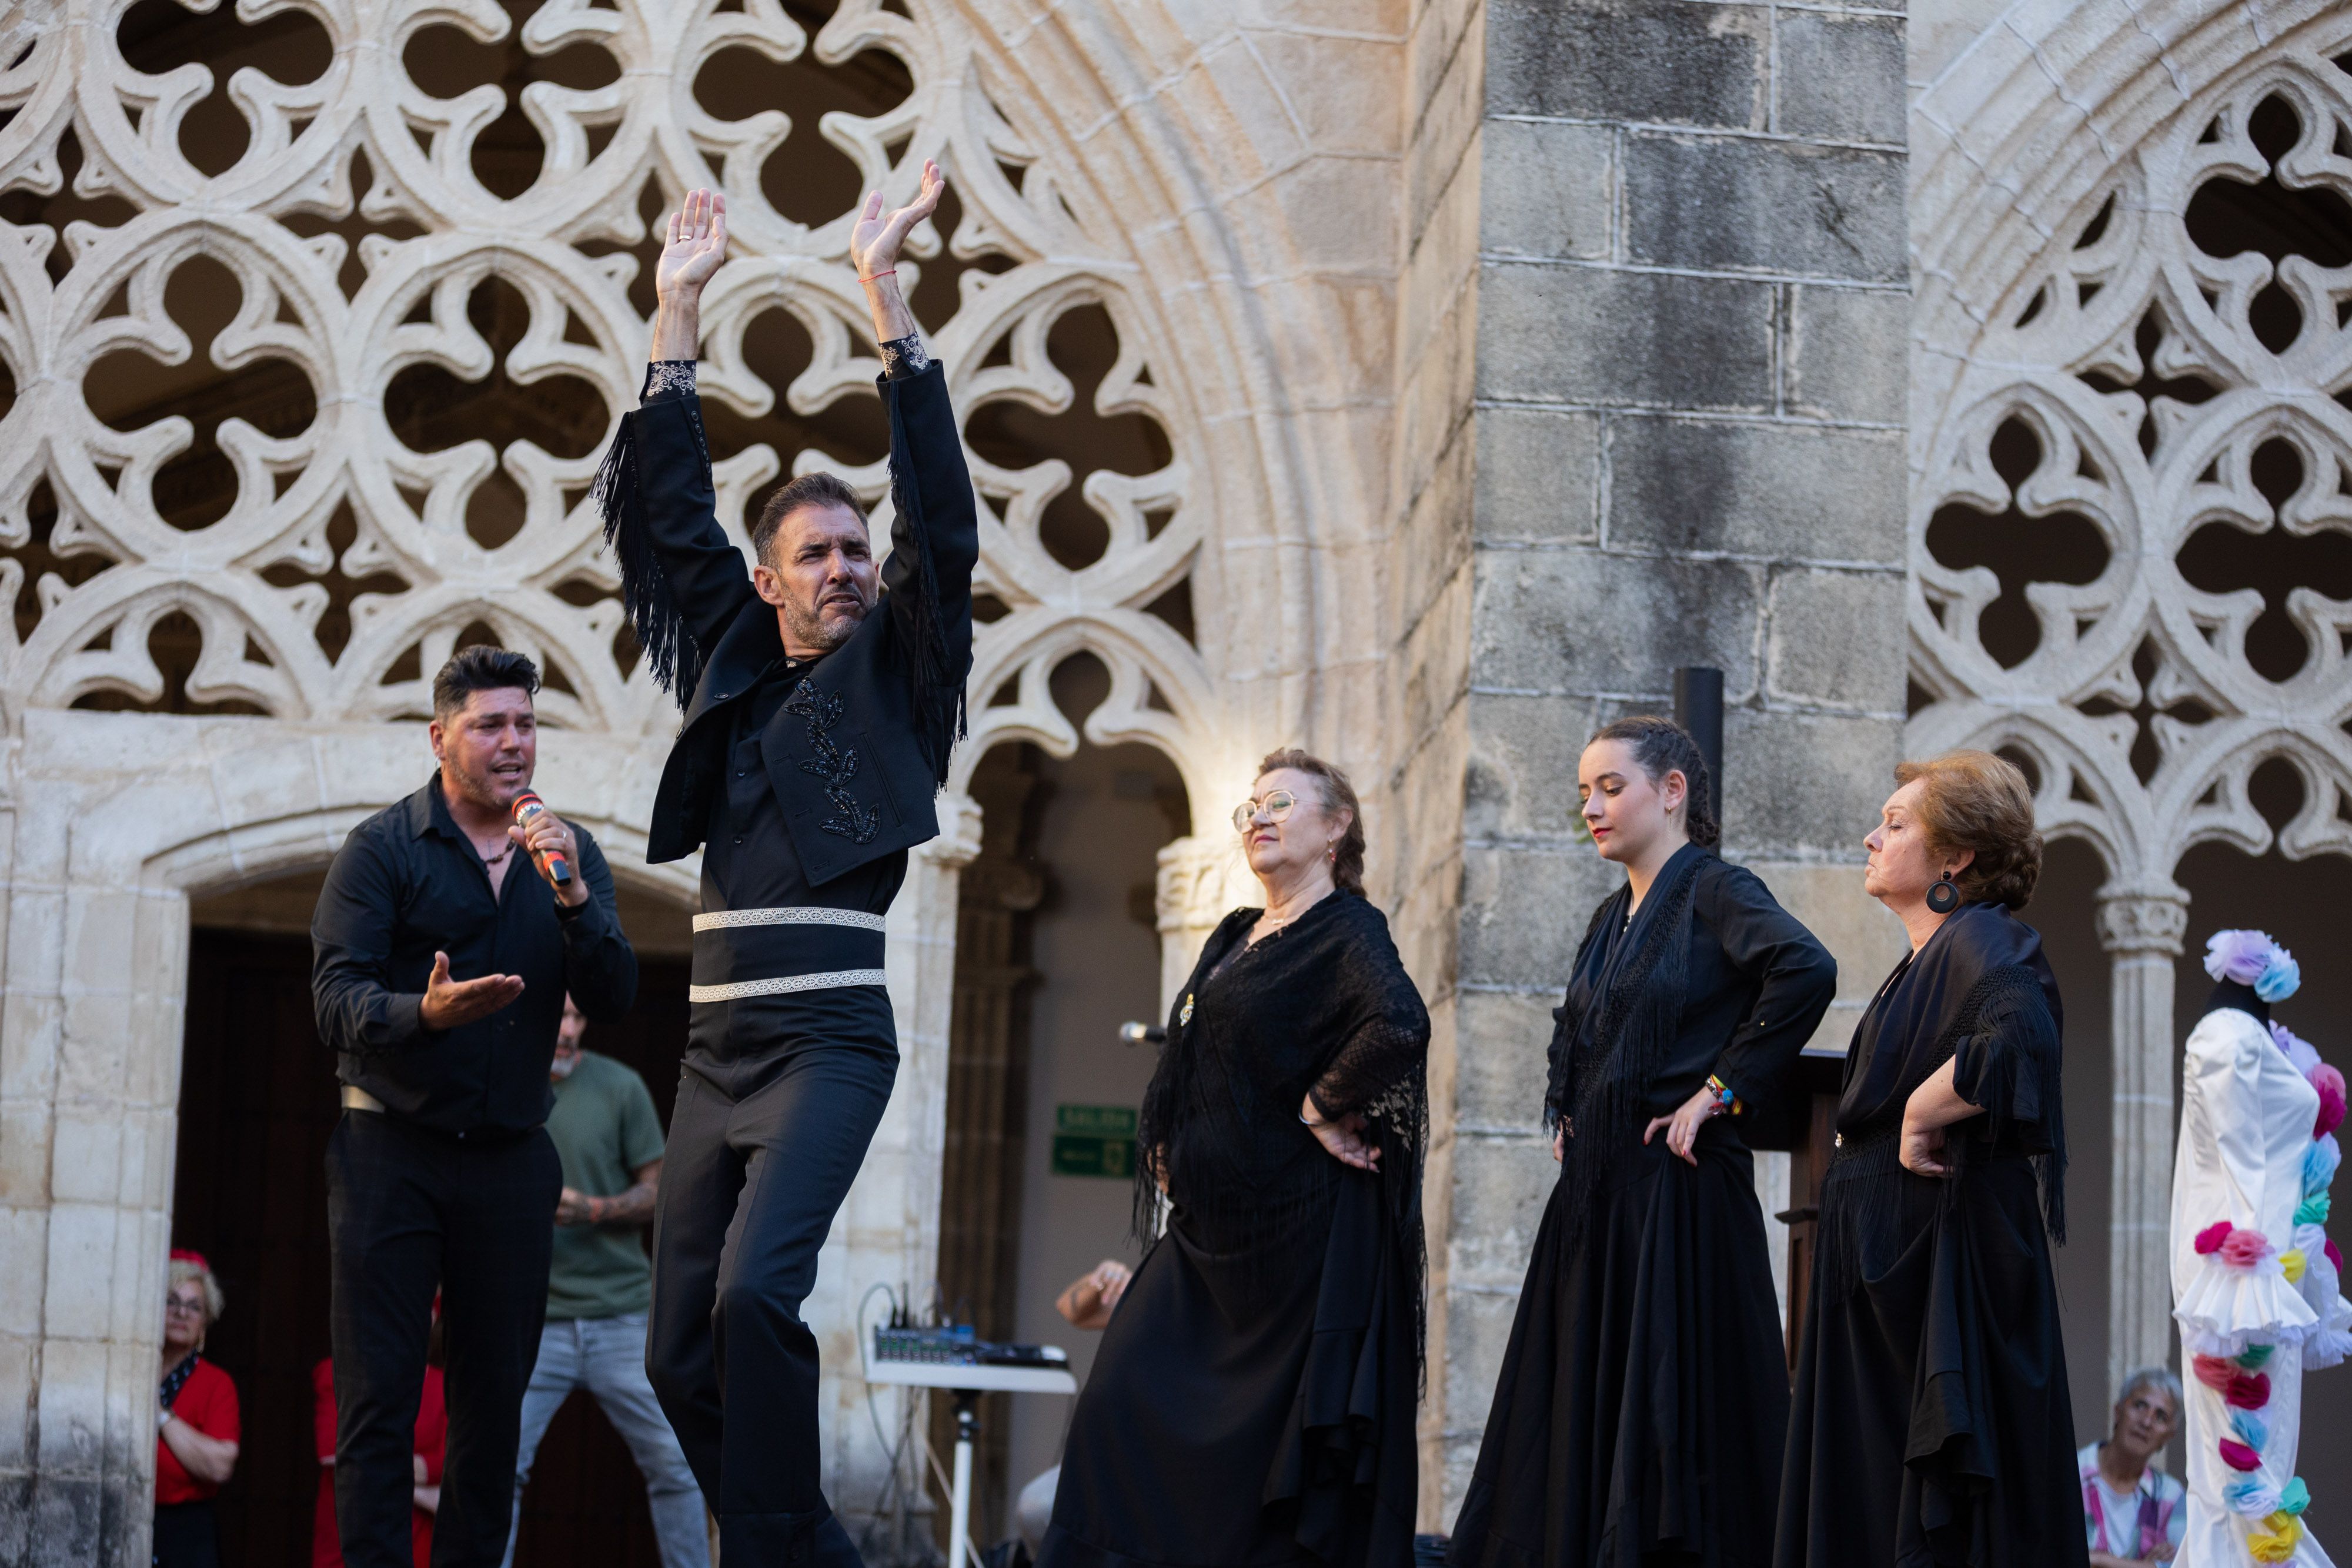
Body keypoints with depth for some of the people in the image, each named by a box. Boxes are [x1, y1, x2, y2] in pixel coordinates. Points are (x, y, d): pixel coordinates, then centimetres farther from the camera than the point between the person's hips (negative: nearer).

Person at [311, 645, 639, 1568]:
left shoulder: (569, 854, 10)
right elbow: (336, 1000, -12)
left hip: (509, 1158, 4)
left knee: (494, 1400, 6)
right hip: (391, 1147, -4)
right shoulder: (383, 849, -2)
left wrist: (571, 896, -16)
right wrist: (424, 1014, -33)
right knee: (378, 1398, -7)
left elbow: (613, 1001, 0)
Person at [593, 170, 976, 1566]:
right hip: (718, 1049, 6)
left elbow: (942, 521, -6)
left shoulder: (895, 670, 4)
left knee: (755, 1294, -25)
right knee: (680, 1352, 3)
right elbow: (674, 514, 15)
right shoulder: (731, 663, 15)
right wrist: (681, 315, 9)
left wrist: (887, 292, -10)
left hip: (828, 1042, -5)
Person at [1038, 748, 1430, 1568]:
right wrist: (1171, 1143, 14)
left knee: (1280, 1431, -4)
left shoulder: (1346, 931, -9)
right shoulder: (1235, 935, 17)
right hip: (1211, 1220, 8)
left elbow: (1400, 1026, -29)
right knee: (1123, 1396, 2)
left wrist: (1322, 1106, -19)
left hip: (1296, 1220, -8)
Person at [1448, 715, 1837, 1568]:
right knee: (1580, 1422, 8)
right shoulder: (1613, 917, 16)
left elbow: (1806, 971, -26)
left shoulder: (1714, 891, -8)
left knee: (1670, 1424, -6)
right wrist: (1565, 1109, 17)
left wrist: (1724, 1089, -21)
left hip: (1679, 1194, -8)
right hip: (1593, 1198, 8)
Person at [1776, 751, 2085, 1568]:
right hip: (1885, 1268, 10)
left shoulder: (1982, 943, -11)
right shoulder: (1926, 958, 18)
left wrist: (1919, 1117, -21)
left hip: (1947, 1266, -10)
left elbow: (2018, 1042, -33)